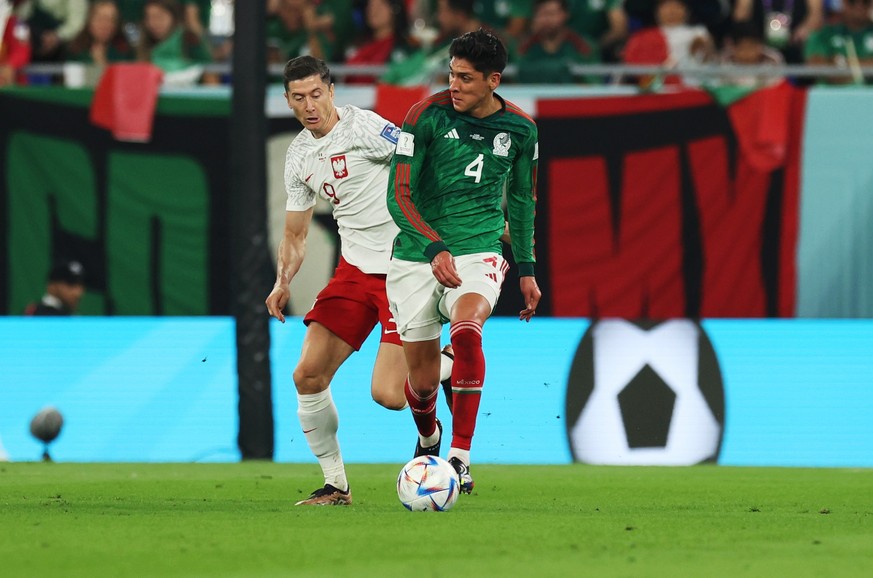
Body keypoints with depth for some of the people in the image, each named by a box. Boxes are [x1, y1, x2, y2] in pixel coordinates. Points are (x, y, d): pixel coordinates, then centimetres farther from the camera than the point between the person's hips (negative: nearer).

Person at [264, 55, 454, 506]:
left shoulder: (364, 126, -12)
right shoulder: (298, 156, 11)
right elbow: (294, 235, 18)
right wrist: (283, 283, 0)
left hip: (404, 268, -7)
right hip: (354, 270, 7)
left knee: (387, 395, -15)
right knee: (308, 376, -4)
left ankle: (447, 367, 18)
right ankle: (335, 485, 10)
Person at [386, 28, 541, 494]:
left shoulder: (520, 129, 1)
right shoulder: (427, 115, -10)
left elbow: (521, 199, 17)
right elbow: (399, 195, -12)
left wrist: (526, 269, 19)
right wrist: (434, 248, -26)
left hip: (479, 251, 0)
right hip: (416, 257, 0)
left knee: (466, 332, -32)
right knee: (422, 380, 3)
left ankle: (460, 456, -26)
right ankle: (427, 439, 40)